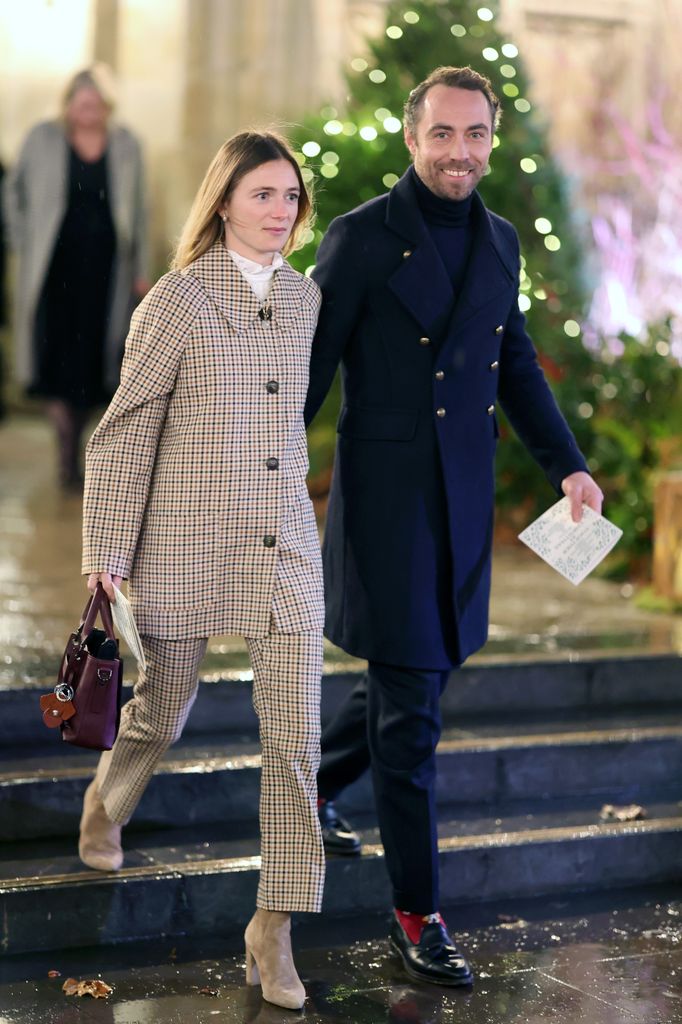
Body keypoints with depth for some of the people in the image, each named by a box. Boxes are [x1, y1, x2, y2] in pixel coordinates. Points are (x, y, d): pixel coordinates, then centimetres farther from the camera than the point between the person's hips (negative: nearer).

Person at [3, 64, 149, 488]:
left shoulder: (126, 145, 6)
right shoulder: (43, 139, 1)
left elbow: (138, 211, 12)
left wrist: (140, 270, 10)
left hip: (105, 271, 2)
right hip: (56, 269, -1)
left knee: (90, 358, 3)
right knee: (59, 355, -7)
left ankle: (75, 445, 19)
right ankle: (68, 457, -5)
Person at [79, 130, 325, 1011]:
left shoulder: (305, 299, 5)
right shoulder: (176, 300, -10)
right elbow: (124, 435, -8)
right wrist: (105, 560, -11)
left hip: (284, 548, 4)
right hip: (184, 545, -3)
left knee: (295, 734, -6)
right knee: (162, 714, 15)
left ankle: (273, 930, 3)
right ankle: (107, 801, 50)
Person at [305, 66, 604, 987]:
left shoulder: (499, 242, 10)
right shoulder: (363, 238, -9)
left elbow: (517, 363, 19)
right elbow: (308, 367, -8)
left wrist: (565, 464, 12)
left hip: (466, 500, 6)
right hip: (387, 500, -6)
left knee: (420, 675, 17)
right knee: (410, 709, -4)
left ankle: (312, 782, 43)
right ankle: (417, 914, 6)